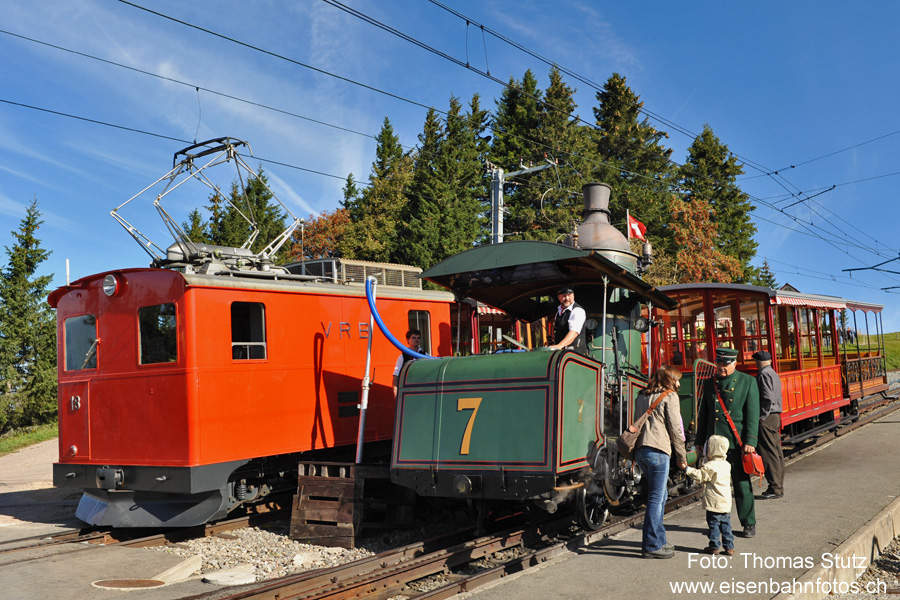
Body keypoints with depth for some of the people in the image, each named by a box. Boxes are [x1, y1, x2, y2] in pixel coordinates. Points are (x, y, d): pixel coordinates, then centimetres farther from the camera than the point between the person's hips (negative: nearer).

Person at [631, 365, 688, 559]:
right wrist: (682, 457, 4)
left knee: (660, 495, 18)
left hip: (640, 449, 8)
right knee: (656, 498, -3)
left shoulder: (641, 397, 20)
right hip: (657, 450, -8)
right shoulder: (670, 397, -2)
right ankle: (651, 546, 0)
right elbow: (675, 429, -3)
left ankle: (658, 540, 24)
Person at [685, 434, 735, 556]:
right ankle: (729, 547, 14)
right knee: (726, 525, 12)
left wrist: (687, 469, -10)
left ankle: (714, 547, 8)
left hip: (714, 504, -7)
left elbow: (699, 475, -15)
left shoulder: (710, 466, -16)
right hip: (726, 503, 7)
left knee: (713, 525, 3)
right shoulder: (726, 465, 8)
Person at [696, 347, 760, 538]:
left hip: (737, 442, -3)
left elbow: (752, 414, -3)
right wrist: (700, 440, 15)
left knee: (742, 484, 1)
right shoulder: (709, 383, 12)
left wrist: (750, 441, -11)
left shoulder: (748, 382, 1)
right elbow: (703, 414, 17)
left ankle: (749, 524, 14)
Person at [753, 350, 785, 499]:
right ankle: (779, 486, 17)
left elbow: (768, 398, -21)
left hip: (766, 419, -10)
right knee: (777, 452, 11)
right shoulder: (774, 374, 18)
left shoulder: (764, 374, -12)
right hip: (776, 417, 10)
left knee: (769, 454, -8)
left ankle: (775, 488, -6)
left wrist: (762, 417, -17)